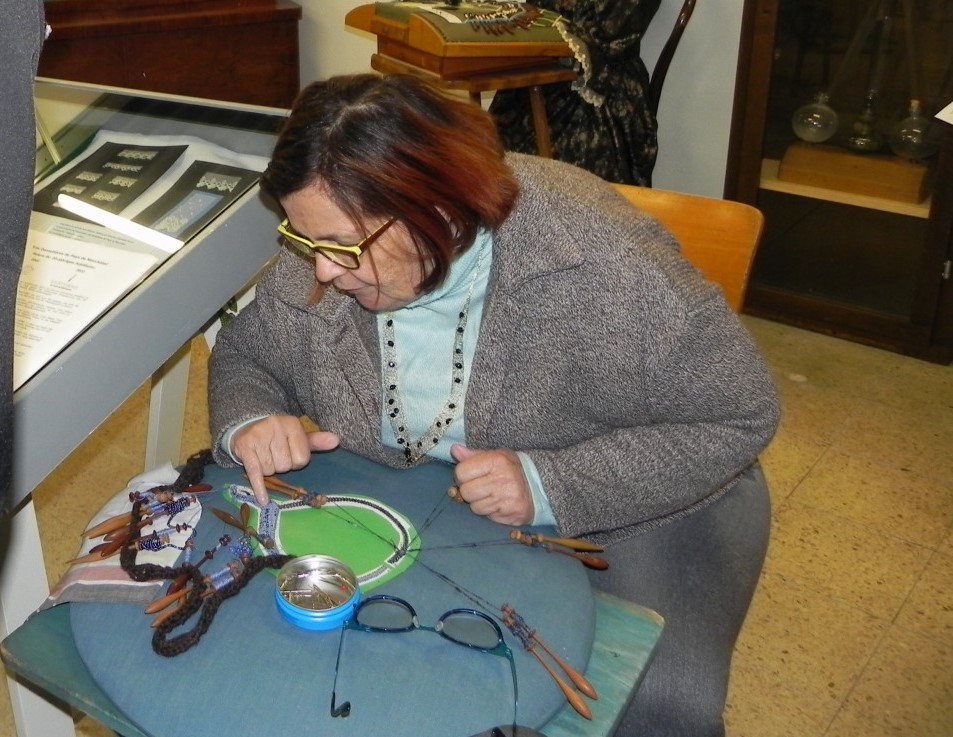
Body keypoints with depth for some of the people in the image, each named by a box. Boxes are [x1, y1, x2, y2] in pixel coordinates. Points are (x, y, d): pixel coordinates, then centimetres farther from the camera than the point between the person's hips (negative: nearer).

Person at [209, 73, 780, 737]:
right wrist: (248, 421, -20)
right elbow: (244, 351, 5)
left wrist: (552, 487, -32)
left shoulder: (601, 260, -30)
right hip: (413, 503, 4)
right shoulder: (320, 260, -14)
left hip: (633, 502, -3)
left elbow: (742, 415, -22)